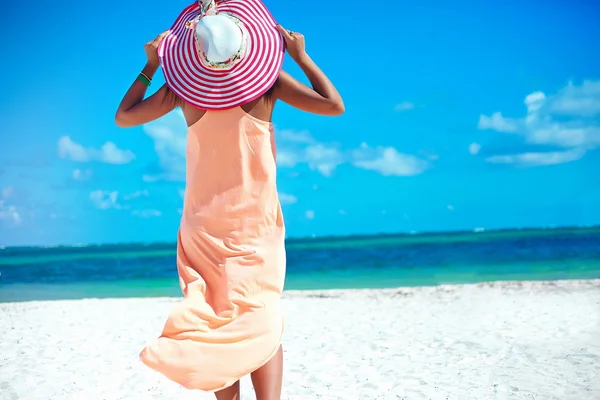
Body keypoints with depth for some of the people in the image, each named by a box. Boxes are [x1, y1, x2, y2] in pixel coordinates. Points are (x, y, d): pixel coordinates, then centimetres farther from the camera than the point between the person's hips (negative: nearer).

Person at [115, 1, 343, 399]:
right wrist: (302, 56, 0)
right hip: (255, 221, -2)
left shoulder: (184, 86, -5)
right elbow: (334, 105, -7)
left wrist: (150, 67, 11)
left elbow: (124, 116, 4)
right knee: (262, 318, 1)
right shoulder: (269, 81, -10)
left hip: (204, 225, 2)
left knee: (215, 320, 8)